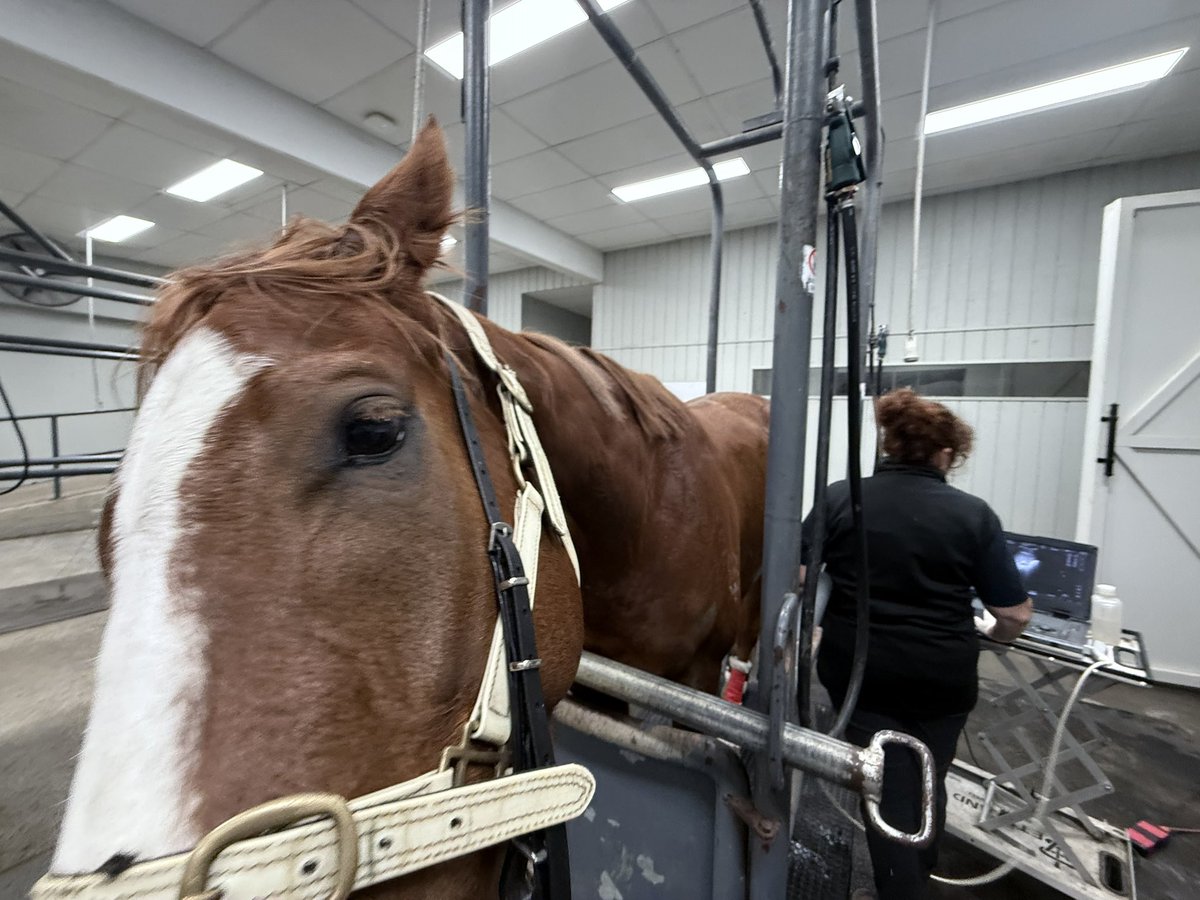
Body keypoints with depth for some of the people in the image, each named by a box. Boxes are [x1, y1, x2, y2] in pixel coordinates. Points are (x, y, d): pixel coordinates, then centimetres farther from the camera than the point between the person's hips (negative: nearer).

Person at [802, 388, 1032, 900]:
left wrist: (835, 612, 9)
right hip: (941, 676, 2)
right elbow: (1016, 616, -5)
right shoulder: (974, 515, -9)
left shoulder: (839, 497, -9)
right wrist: (988, 634, 17)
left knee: (886, 787, 14)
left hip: (858, 668, -1)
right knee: (927, 779, 25)